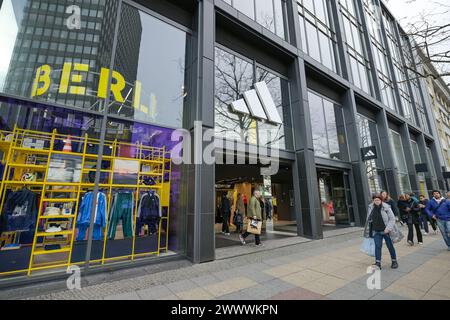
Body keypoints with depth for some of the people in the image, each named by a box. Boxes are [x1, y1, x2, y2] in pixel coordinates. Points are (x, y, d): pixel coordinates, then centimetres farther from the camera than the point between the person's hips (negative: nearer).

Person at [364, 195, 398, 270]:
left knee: (390, 246, 13)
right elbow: (369, 220, 10)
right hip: (376, 232, 3)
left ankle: (394, 261, 33)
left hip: (386, 231, -2)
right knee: (377, 246, 0)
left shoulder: (386, 207, -12)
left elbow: (392, 219, -11)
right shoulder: (371, 208, 0)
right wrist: (369, 231, 13)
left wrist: (388, 228, -20)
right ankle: (378, 263, 3)